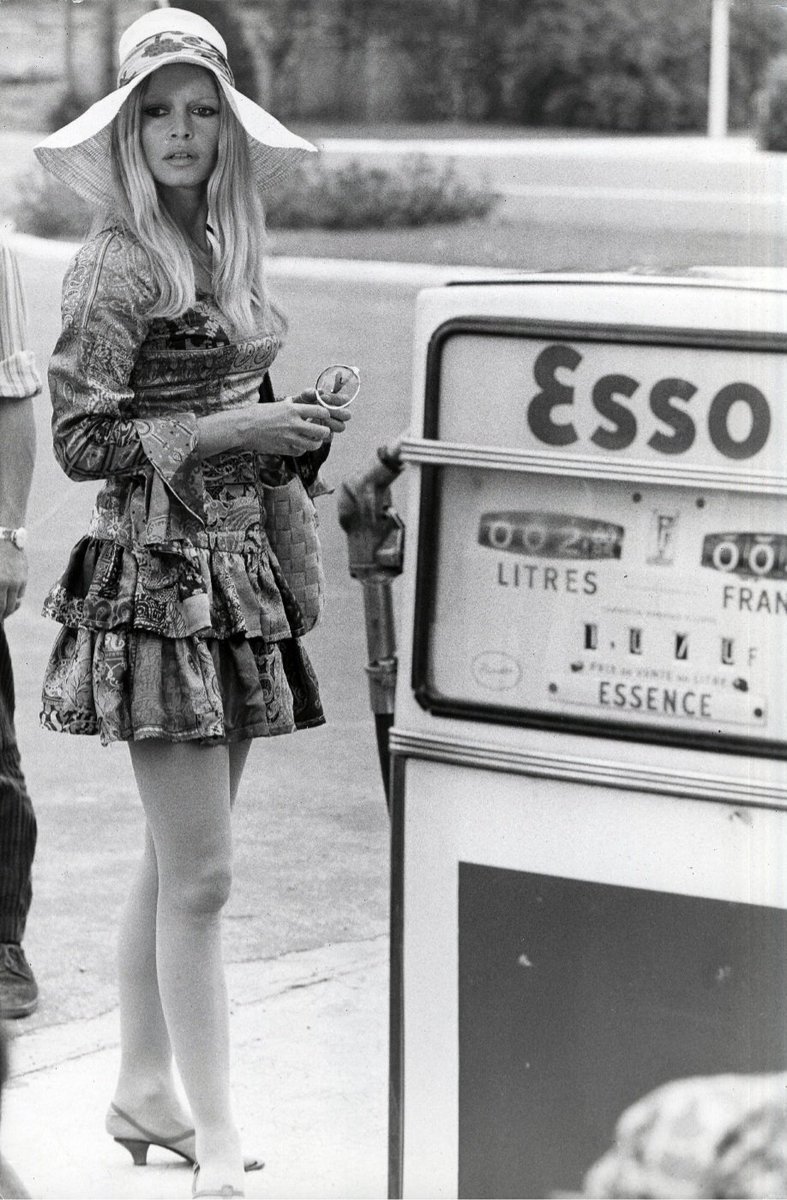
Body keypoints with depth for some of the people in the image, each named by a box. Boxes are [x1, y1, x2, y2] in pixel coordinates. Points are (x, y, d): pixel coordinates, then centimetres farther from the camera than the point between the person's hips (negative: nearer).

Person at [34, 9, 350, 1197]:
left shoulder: (222, 250, 12)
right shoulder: (118, 267, -12)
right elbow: (82, 440, -15)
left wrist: (292, 432, 5)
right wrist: (229, 430, -18)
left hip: (233, 575, 8)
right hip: (157, 578, -8)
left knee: (174, 862, 16)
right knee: (199, 873, -8)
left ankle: (145, 1093, 27)